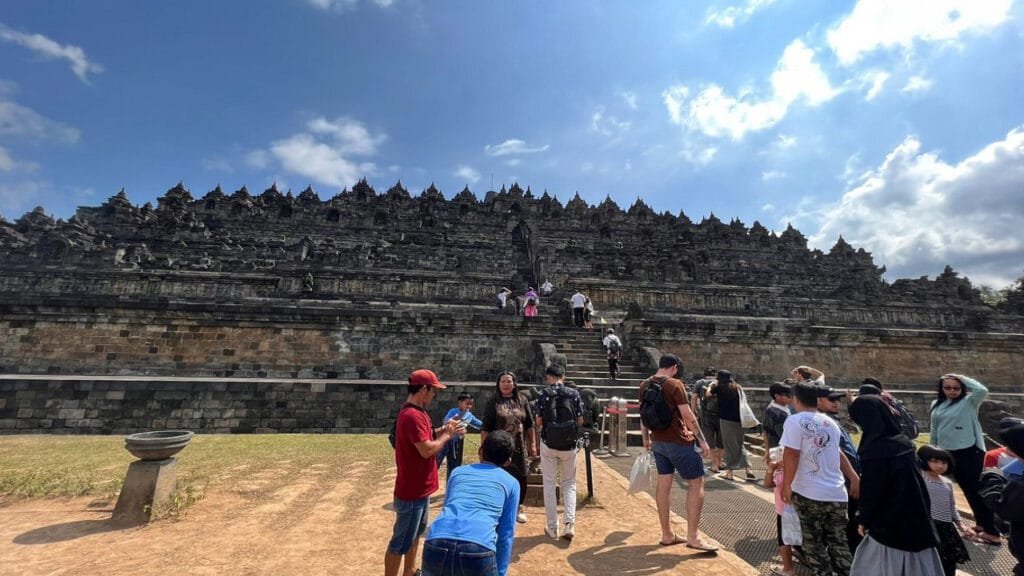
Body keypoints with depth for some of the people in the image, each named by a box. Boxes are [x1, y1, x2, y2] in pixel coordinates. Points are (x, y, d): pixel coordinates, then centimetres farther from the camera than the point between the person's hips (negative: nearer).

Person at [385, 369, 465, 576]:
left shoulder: (417, 412, 6)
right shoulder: (412, 415, -27)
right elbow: (427, 450, -30)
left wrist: (443, 429, 1)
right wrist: (448, 435, -16)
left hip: (419, 487, 11)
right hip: (411, 491, -11)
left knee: (416, 532, 26)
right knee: (401, 542, 5)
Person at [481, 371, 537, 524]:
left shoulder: (522, 400, 3)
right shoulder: (492, 402, -3)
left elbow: (530, 424, 7)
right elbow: (485, 428, -3)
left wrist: (533, 444, 4)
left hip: (519, 447, 3)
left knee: (521, 477, 10)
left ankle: (519, 507, 32)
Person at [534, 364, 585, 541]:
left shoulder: (544, 394, -8)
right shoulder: (574, 394, -4)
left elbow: (539, 422, -7)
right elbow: (580, 421, -1)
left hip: (549, 443, -1)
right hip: (569, 445, 2)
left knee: (549, 484, 12)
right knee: (569, 483, 17)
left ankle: (552, 527, 17)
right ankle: (569, 523, 6)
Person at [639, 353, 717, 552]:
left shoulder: (645, 385, 5)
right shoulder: (674, 384, -16)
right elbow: (688, 415, -17)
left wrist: (646, 439, 22)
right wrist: (702, 440, -8)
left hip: (658, 441, 7)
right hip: (678, 441, -7)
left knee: (664, 484, 12)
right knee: (696, 483, 5)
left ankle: (667, 534, 22)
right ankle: (692, 537, 5)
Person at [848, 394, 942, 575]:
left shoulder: (874, 450, -23)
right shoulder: (903, 441, 2)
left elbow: (871, 490, -16)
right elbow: (910, 482, 13)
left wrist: (863, 519, 0)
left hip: (889, 523, -8)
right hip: (916, 518, 8)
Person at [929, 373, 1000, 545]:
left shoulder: (969, 402, -7)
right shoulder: (936, 404, 7)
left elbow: (982, 390, -29)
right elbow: (934, 429, 15)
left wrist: (963, 378, -15)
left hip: (970, 452, -6)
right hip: (949, 453, 6)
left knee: (976, 490, -2)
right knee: (967, 489, 17)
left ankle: (992, 532, 8)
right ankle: (981, 524, 31)